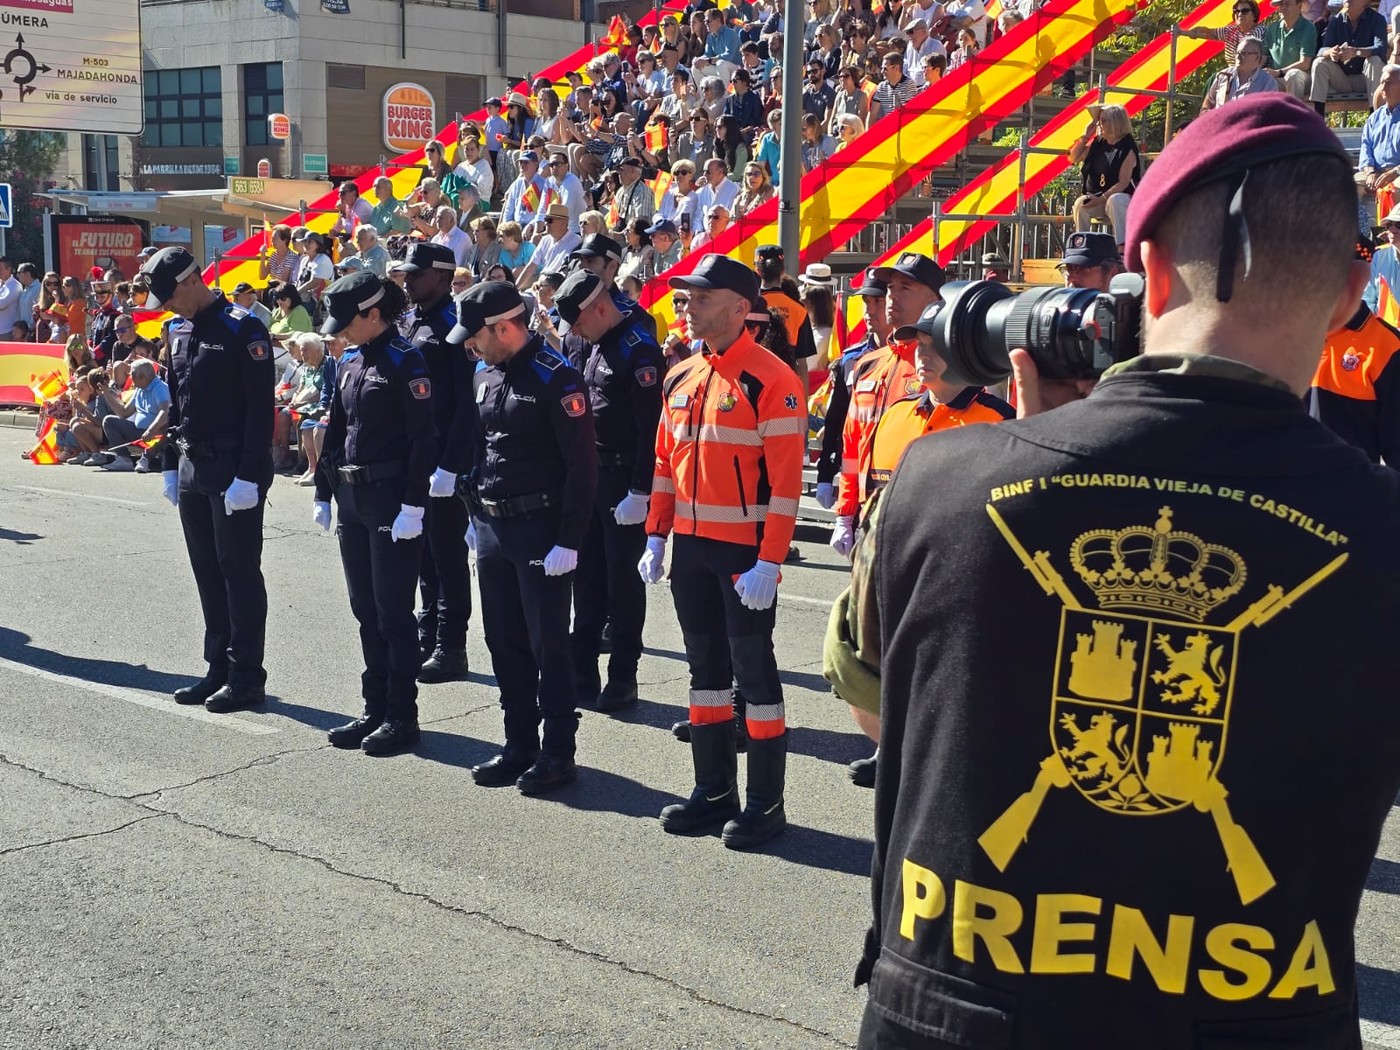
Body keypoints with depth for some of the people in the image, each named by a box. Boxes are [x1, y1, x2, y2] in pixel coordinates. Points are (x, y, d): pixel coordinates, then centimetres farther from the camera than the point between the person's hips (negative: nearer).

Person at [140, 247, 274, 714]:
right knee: (207, 572, 12)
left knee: (239, 571, -2)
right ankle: (218, 669, 21)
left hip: (233, 470, -8)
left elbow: (261, 409, -16)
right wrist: (171, 465, 15)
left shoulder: (243, 329, -13)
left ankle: (246, 677, 6)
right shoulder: (178, 331, 12)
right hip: (193, 469, 8)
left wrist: (248, 476, -19)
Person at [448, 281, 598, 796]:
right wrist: (475, 513, 15)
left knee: (547, 645, 0)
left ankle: (558, 752, 11)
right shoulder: (485, 376, 10)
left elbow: (582, 465, -17)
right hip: (492, 529, 8)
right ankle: (519, 744, 24)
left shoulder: (556, 379, -15)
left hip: (539, 531, -8)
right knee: (504, 641, 13)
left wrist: (569, 541, -18)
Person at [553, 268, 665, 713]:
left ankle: (623, 677, 9)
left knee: (622, 579, -1)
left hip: (624, 480, -9)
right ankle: (582, 672, 18)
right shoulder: (595, 345, 12)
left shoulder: (639, 350, -16)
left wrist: (640, 492, -22)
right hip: (591, 475, 9)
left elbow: (651, 427, -20)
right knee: (588, 575, 11)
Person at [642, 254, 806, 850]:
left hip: (745, 552, -7)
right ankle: (715, 790, 25)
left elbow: (786, 479, -16)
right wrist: (656, 538, 11)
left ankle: (766, 803, 11)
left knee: (754, 672, 1)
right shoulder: (680, 379, 10)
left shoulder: (771, 381, -12)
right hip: (691, 549, 7)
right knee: (706, 668, 14)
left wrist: (769, 562, -19)